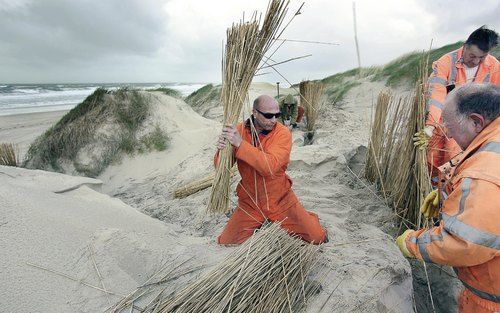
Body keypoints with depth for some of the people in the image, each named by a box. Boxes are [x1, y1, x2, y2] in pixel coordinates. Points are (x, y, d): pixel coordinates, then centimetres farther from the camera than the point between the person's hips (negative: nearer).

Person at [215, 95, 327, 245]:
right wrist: (221, 150, -30)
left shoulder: (283, 133, -16)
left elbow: (270, 166, -32)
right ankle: (257, 222, 26)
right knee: (226, 243, -3)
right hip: (250, 202, 2)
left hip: (280, 200, -2)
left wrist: (240, 144, -36)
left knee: (317, 237, -5)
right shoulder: (239, 130, -8)